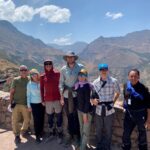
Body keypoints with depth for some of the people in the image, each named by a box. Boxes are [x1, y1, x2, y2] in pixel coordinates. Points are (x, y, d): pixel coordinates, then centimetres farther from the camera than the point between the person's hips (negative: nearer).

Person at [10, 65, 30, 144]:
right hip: (16, 104, -1)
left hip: (26, 104, 1)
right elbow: (12, 92, 2)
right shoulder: (16, 80, -1)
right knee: (15, 120, -1)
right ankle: (17, 135, 16)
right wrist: (11, 102, -4)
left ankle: (23, 131, 37)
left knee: (27, 119, 11)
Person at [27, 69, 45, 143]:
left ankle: (41, 133, 28)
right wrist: (29, 105, 0)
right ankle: (37, 136, 13)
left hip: (42, 103, 1)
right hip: (34, 104, -1)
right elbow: (28, 95, 1)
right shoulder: (29, 84, -3)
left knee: (42, 119, 9)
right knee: (36, 120, 2)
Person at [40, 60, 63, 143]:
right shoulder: (42, 77, 3)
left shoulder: (57, 74, -4)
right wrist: (43, 100, 6)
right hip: (48, 100, 2)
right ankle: (52, 133, 32)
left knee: (59, 117, 5)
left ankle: (60, 134, 20)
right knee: (50, 117, 14)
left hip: (57, 99, -2)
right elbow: (42, 89, 7)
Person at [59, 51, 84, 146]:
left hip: (77, 95, -1)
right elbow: (61, 83, 4)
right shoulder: (63, 69, 2)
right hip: (66, 95, 2)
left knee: (76, 115, 7)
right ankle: (68, 135, 24)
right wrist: (61, 97, 0)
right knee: (68, 116, 9)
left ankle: (76, 135, 24)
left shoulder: (80, 67, -3)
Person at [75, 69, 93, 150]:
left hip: (87, 111, -7)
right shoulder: (78, 85, 1)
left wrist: (85, 113, -18)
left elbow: (88, 101, -19)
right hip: (79, 109, 7)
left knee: (86, 131, 4)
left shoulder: (87, 86, -20)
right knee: (81, 128, 19)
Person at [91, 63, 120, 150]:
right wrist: (93, 100, -13)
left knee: (108, 130, 14)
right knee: (98, 130, 19)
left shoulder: (114, 81, -9)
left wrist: (113, 102, 1)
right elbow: (93, 95, 7)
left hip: (109, 110, -2)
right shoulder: (95, 82, -2)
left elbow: (118, 93, 7)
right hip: (99, 110, 2)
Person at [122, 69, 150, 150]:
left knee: (142, 135, 17)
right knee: (126, 135, 12)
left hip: (140, 115, -3)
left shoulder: (143, 88, -17)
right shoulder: (126, 86, -4)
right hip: (128, 114, 4)